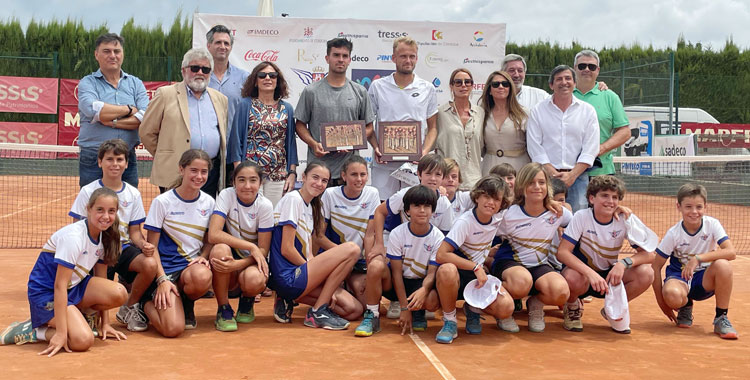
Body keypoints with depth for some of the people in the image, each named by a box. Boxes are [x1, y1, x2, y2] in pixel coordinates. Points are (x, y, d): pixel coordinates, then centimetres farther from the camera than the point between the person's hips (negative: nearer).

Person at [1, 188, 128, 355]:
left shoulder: (105, 237, 0)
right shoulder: (73, 236, -24)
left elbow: (101, 281, 7)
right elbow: (59, 285, -26)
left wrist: (105, 323, 6)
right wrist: (61, 333, -29)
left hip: (74, 287, 8)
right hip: (45, 293, -8)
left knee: (119, 293, -20)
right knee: (83, 340, -28)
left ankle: (77, 317, 5)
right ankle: (31, 330, -5)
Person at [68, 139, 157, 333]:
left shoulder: (133, 194, 6)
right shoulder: (88, 192, -1)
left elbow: (134, 231, 8)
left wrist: (143, 244, -13)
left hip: (123, 248, 2)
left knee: (150, 264, -31)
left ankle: (129, 309, -4)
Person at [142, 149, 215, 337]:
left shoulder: (208, 202, 5)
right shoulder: (162, 202, -6)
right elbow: (152, 246, -4)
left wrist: (202, 257, -6)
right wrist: (162, 279, -15)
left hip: (192, 265, 3)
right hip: (166, 268, -3)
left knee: (202, 277, -37)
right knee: (173, 328, -22)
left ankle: (187, 304, 0)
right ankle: (146, 302, 13)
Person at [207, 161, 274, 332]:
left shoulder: (265, 205, -9)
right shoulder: (226, 195, -11)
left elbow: (263, 249, -9)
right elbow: (213, 235, -22)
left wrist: (238, 264, -28)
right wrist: (251, 247, -27)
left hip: (251, 262, 0)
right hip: (229, 259, 0)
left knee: (254, 280, -35)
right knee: (220, 249, -34)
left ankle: (247, 302, 6)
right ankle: (224, 310, -15)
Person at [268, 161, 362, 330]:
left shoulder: (311, 207, 19)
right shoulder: (293, 199, -8)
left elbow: (309, 255, 13)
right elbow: (287, 249, -14)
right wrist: (314, 271, -5)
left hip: (300, 274, 9)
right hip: (288, 277, -9)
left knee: (354, 309, 1)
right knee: (352, 249, -17)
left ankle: (289, 300, 7)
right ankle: (318, 311, -11)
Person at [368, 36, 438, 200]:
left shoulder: (427, 89, 7)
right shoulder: (378, 86, 5)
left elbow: (433, 127, 10)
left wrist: (425, 152, -7)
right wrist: (375, 147, -8)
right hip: (384, 162, 0)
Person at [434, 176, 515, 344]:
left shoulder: (498, 219, -3)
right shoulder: (465, 222, -20)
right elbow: (441, 255, -29)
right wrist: (476, 267, -28)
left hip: (479, 274, 5)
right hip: (457, 272, -5)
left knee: (506, 308, -23)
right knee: (447, 270, -42)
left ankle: (472, 309, 12)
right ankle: (449, 321, -17)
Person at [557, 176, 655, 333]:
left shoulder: (626, 220, -11)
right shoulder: (582, 217, -17)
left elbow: (648, 254, -12)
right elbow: (562, 252, -24)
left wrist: (624, 263, -32)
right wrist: (590, 273, -38)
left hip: (610, 276, 3)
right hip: (583, 271, -3)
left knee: (646, 274, -23)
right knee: (574, 278, -38)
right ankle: (572, 307, 0)